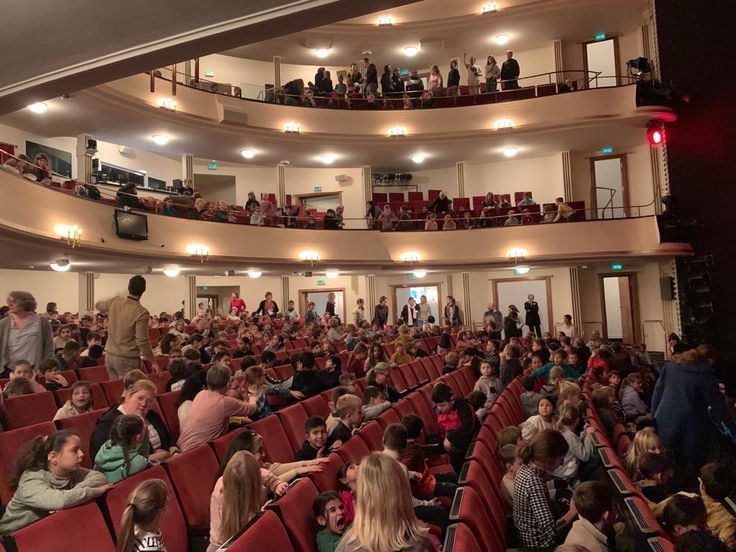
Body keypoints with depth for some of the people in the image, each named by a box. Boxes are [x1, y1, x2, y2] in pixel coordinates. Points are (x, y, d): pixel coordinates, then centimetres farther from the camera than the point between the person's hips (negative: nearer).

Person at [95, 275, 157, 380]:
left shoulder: (115, 301, 0)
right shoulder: (142, 312, -19)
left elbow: (98, 305, 25)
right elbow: (142, 342, -20)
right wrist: (153, 362, -12)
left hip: (109, 355, 7)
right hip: (128, 359, -7)